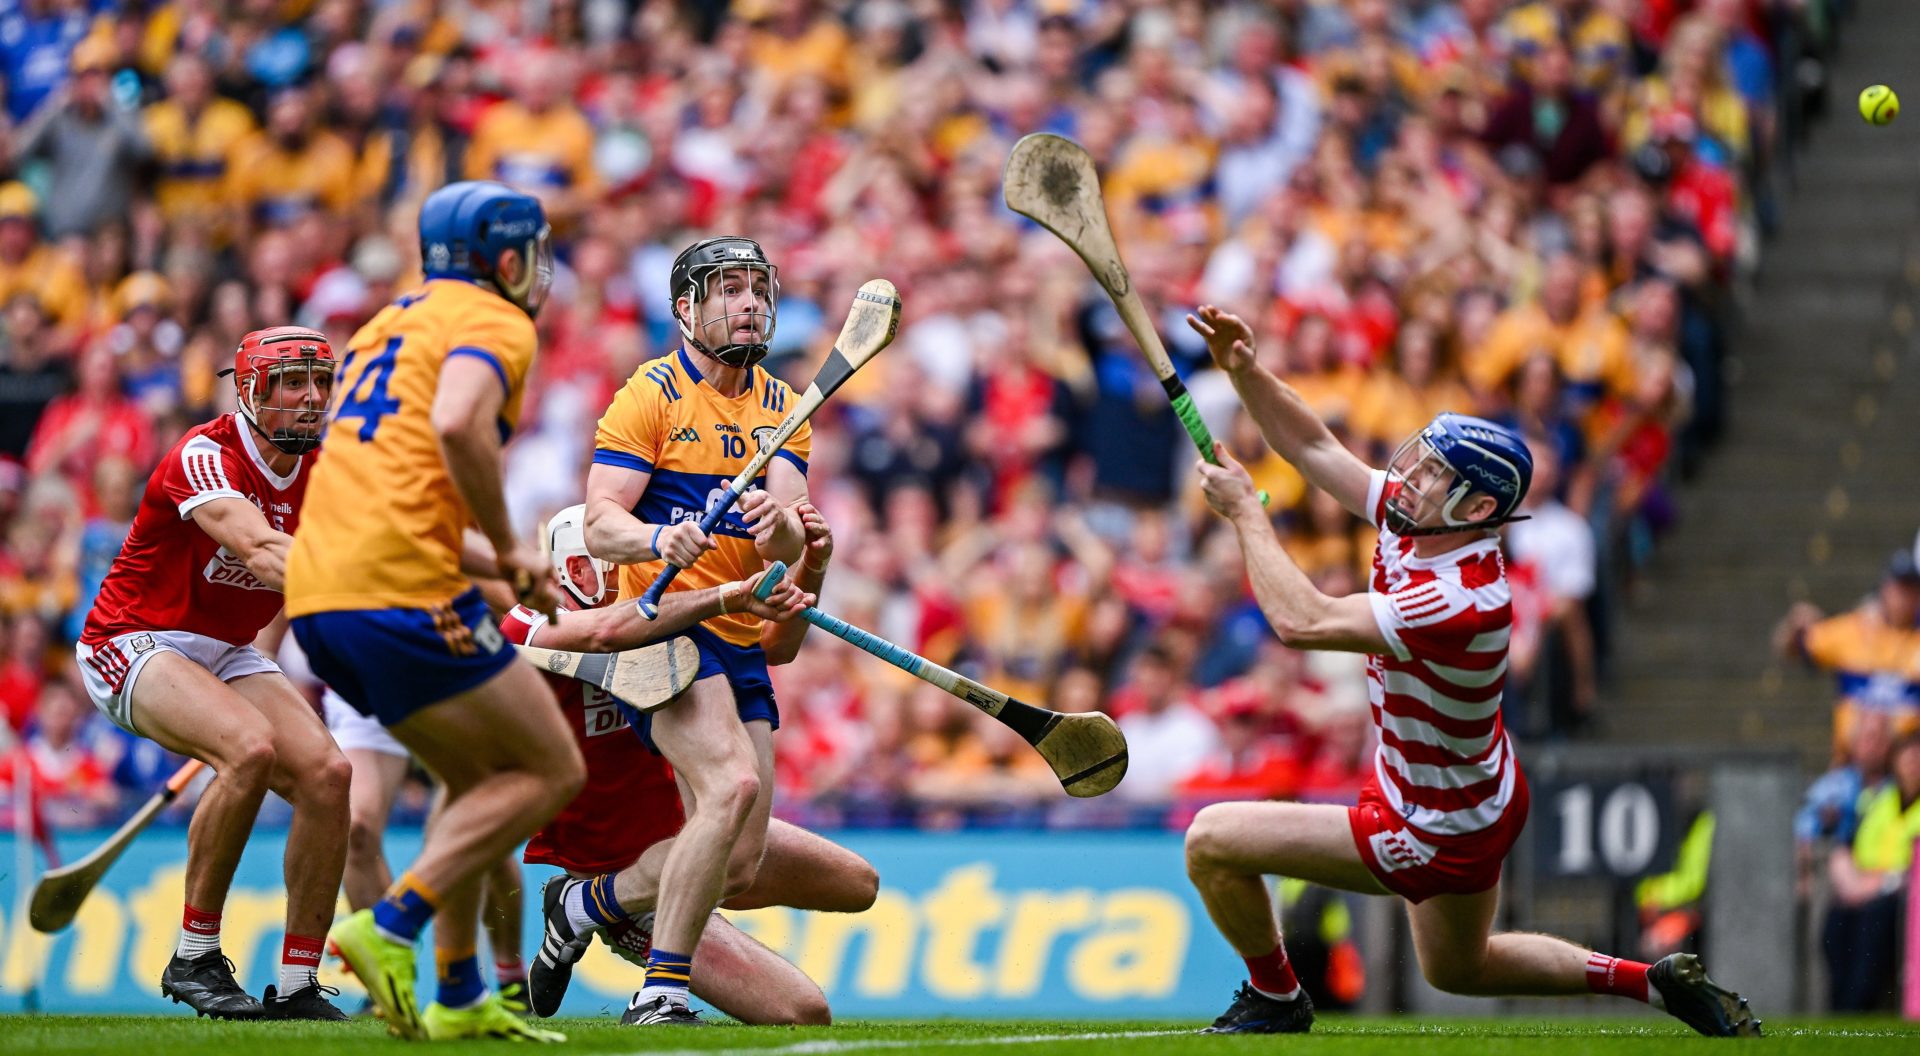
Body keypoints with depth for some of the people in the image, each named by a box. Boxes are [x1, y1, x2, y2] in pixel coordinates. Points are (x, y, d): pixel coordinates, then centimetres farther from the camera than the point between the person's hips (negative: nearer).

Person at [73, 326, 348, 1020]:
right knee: (251, 749, -32)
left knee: (326, 773, -12)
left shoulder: (317, 473, 1)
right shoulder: (202, 457, -23)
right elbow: (259, 550, -39)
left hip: (226, 652, 8)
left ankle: (296, 986, -3)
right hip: (134, 643, -8)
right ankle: (194, 958, -19)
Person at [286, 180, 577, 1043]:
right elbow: (457, 424, -21)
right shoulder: (495, 324, 1)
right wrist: (508, 547, -8)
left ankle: (459, 997, 17)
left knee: (480, 779, 22)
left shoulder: (393, 324, 28)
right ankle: (390, 925, -14)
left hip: (316, 596, 9)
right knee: (551, 770, 0)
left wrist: (497, 569, 21)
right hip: (402, 590, -9)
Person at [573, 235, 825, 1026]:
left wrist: (777, 524, -26)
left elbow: (788, 544, -1)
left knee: (739, 865, 3)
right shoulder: (652, 394, -4)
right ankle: (661, 992, -26)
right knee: (732, 782, -30)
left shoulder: (782, 407, 13)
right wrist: (658, 538, -35)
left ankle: (593, 901, 31)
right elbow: (600, 524, -13)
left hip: (744, 642, 7)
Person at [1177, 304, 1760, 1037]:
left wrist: (1244, 510, -29)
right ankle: (1655, 982, 33)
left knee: (1214, 841, -11)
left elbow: (1301, 622, -39)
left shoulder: (1459, 602, -35)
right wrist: (1243, 371, -15)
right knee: (1458, 968, 32)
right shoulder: (1415, 521, -10)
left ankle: (1274, 998, 11)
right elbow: (1313, 447, 0)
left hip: (1436, 833, -10)